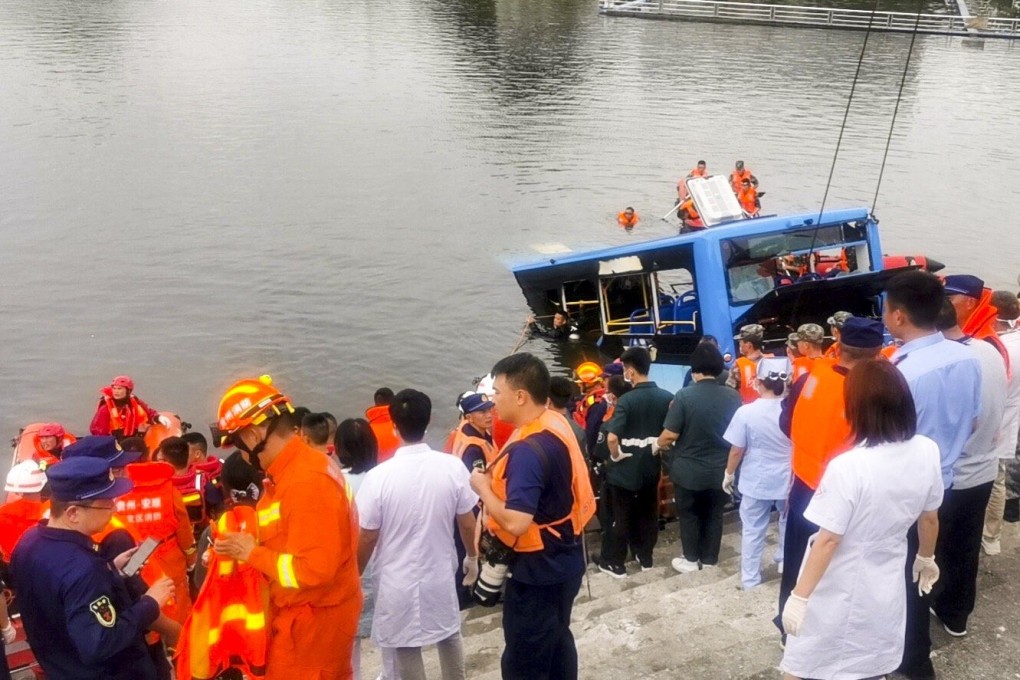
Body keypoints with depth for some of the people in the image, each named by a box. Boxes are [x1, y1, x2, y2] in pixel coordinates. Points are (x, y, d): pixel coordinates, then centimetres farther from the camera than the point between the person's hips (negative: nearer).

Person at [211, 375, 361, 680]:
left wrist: (252, 554, -17)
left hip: (314, 619, -9)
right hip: (305, 613, 9)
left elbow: (314, 568, -28)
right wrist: (244, 548, 2)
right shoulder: (294, 468, 5)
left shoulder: (306, 481, -27)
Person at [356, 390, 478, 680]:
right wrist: (472, 557, 16)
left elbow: (367, 539, -12)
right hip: (440, 575, 3)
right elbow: (467, 523, -3)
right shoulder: (453, 467, -14)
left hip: (397, 582, -2)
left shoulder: (378, 476, -21)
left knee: (407, 649, 13)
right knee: (450, 636, 25)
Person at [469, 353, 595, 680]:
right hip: (563, 558, 10)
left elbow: (516, 522, -34)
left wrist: (483, 487, -19)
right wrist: (498, 477, 5)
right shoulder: (557, 424, 0)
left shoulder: (528, 450, -28)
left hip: (537, 569, -9)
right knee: (557, 641, 25)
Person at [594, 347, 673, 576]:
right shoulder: (667, 398, -5)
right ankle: (645, 557, 31)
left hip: (625, 468, -5)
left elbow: (612, 437, -29)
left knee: (621, 517, 8)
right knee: (648, 513, 18)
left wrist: (615, 455, -12)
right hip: (651, 466, 5)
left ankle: (614, 562, 19)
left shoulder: (627, 400, -21)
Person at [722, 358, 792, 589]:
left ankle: (750, 579, 21)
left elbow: (736, 451, -11)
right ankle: (786, 562, 45)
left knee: (753, 530, 12)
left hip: (756, 481, -2)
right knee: (788, 522, 27)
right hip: (789, 479, 2)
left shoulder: (746, 412, -18)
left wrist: (729, 474, 5)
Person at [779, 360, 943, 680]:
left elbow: (828, 539, -23)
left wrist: (799, 596, -13)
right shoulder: (927, 452, -10)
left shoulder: (848, 466, -28)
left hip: (841, 590, -5)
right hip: (886, 584, 6)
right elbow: (930, 518, 4)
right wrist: (926, 558, 23)